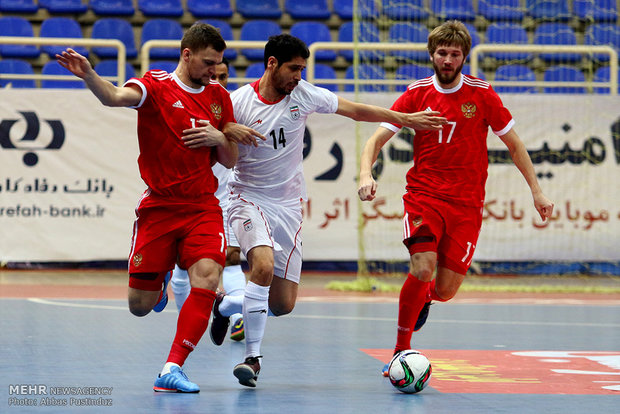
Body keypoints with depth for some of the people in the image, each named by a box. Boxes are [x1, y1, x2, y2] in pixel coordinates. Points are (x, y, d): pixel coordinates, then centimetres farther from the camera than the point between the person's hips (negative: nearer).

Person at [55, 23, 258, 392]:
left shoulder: (219, 96, 10)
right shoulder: (155, 85, -4)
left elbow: (230, 160, 16)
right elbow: (116, 97, -27)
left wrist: (219, 137, -7)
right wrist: (88, 76, -48)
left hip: (203, 206, 2)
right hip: (158, 206, -2)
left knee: (207, 277, -24)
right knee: (140, 305, 2)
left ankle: (173, 368, -18)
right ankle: (160, 278, 40)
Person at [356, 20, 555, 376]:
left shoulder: (482, 94, 0)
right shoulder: (417, 94, 1)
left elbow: (514, 144, 9)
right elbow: (377, 139, 0)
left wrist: (536, 191, 5)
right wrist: (366, 175, -20)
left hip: (466, 204, 1)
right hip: (424, 196, -1)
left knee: (446, 290, -5)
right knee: (422, 269, -24)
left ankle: (425, 295, 34)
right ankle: (401, 352, -8)